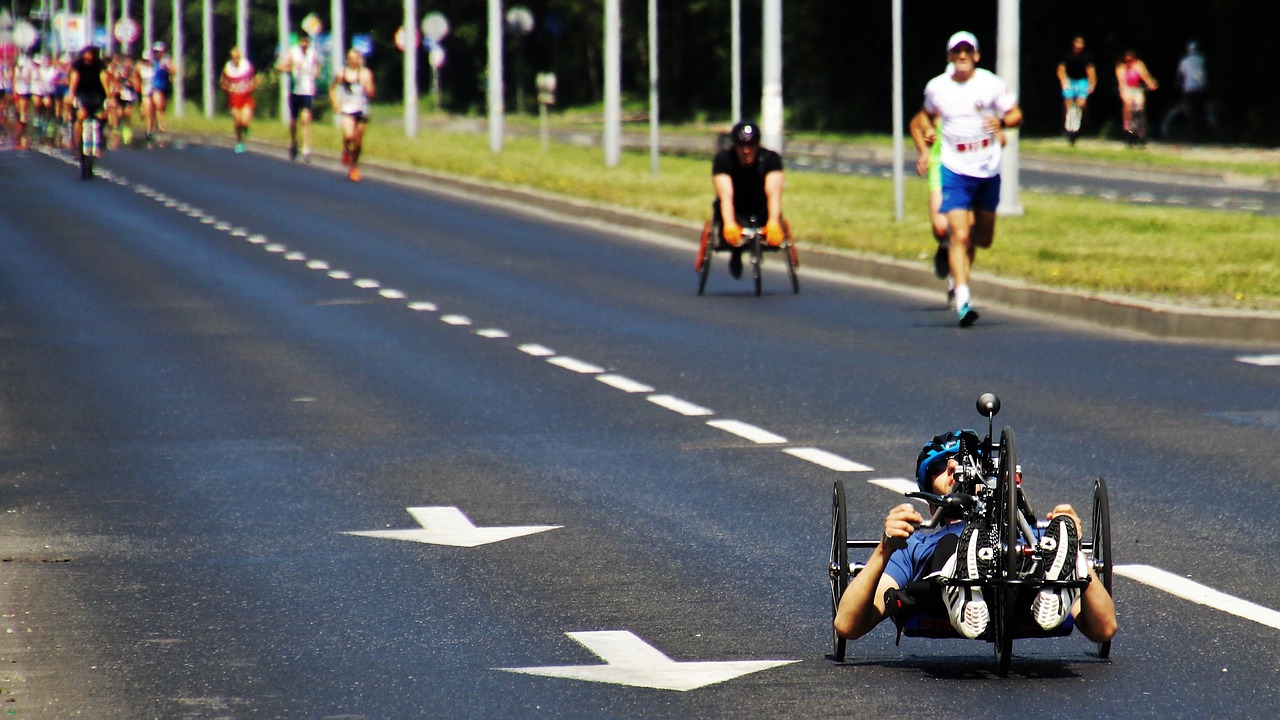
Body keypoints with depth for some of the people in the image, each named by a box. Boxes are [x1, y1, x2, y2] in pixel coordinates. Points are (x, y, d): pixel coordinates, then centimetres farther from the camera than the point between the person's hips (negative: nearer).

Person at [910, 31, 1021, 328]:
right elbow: (925, 117, 20)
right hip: (955, 172, -1)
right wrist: (923, 150, 8)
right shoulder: (936, 87, 0)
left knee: (983, 238, 12)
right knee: (959, 236, -16)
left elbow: (1016, 114, -1)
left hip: (988, 170, 1)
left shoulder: (991, 83, -5)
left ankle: (960, 272, 44)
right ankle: (962, 301, -18)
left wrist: (1001, 121, -23)